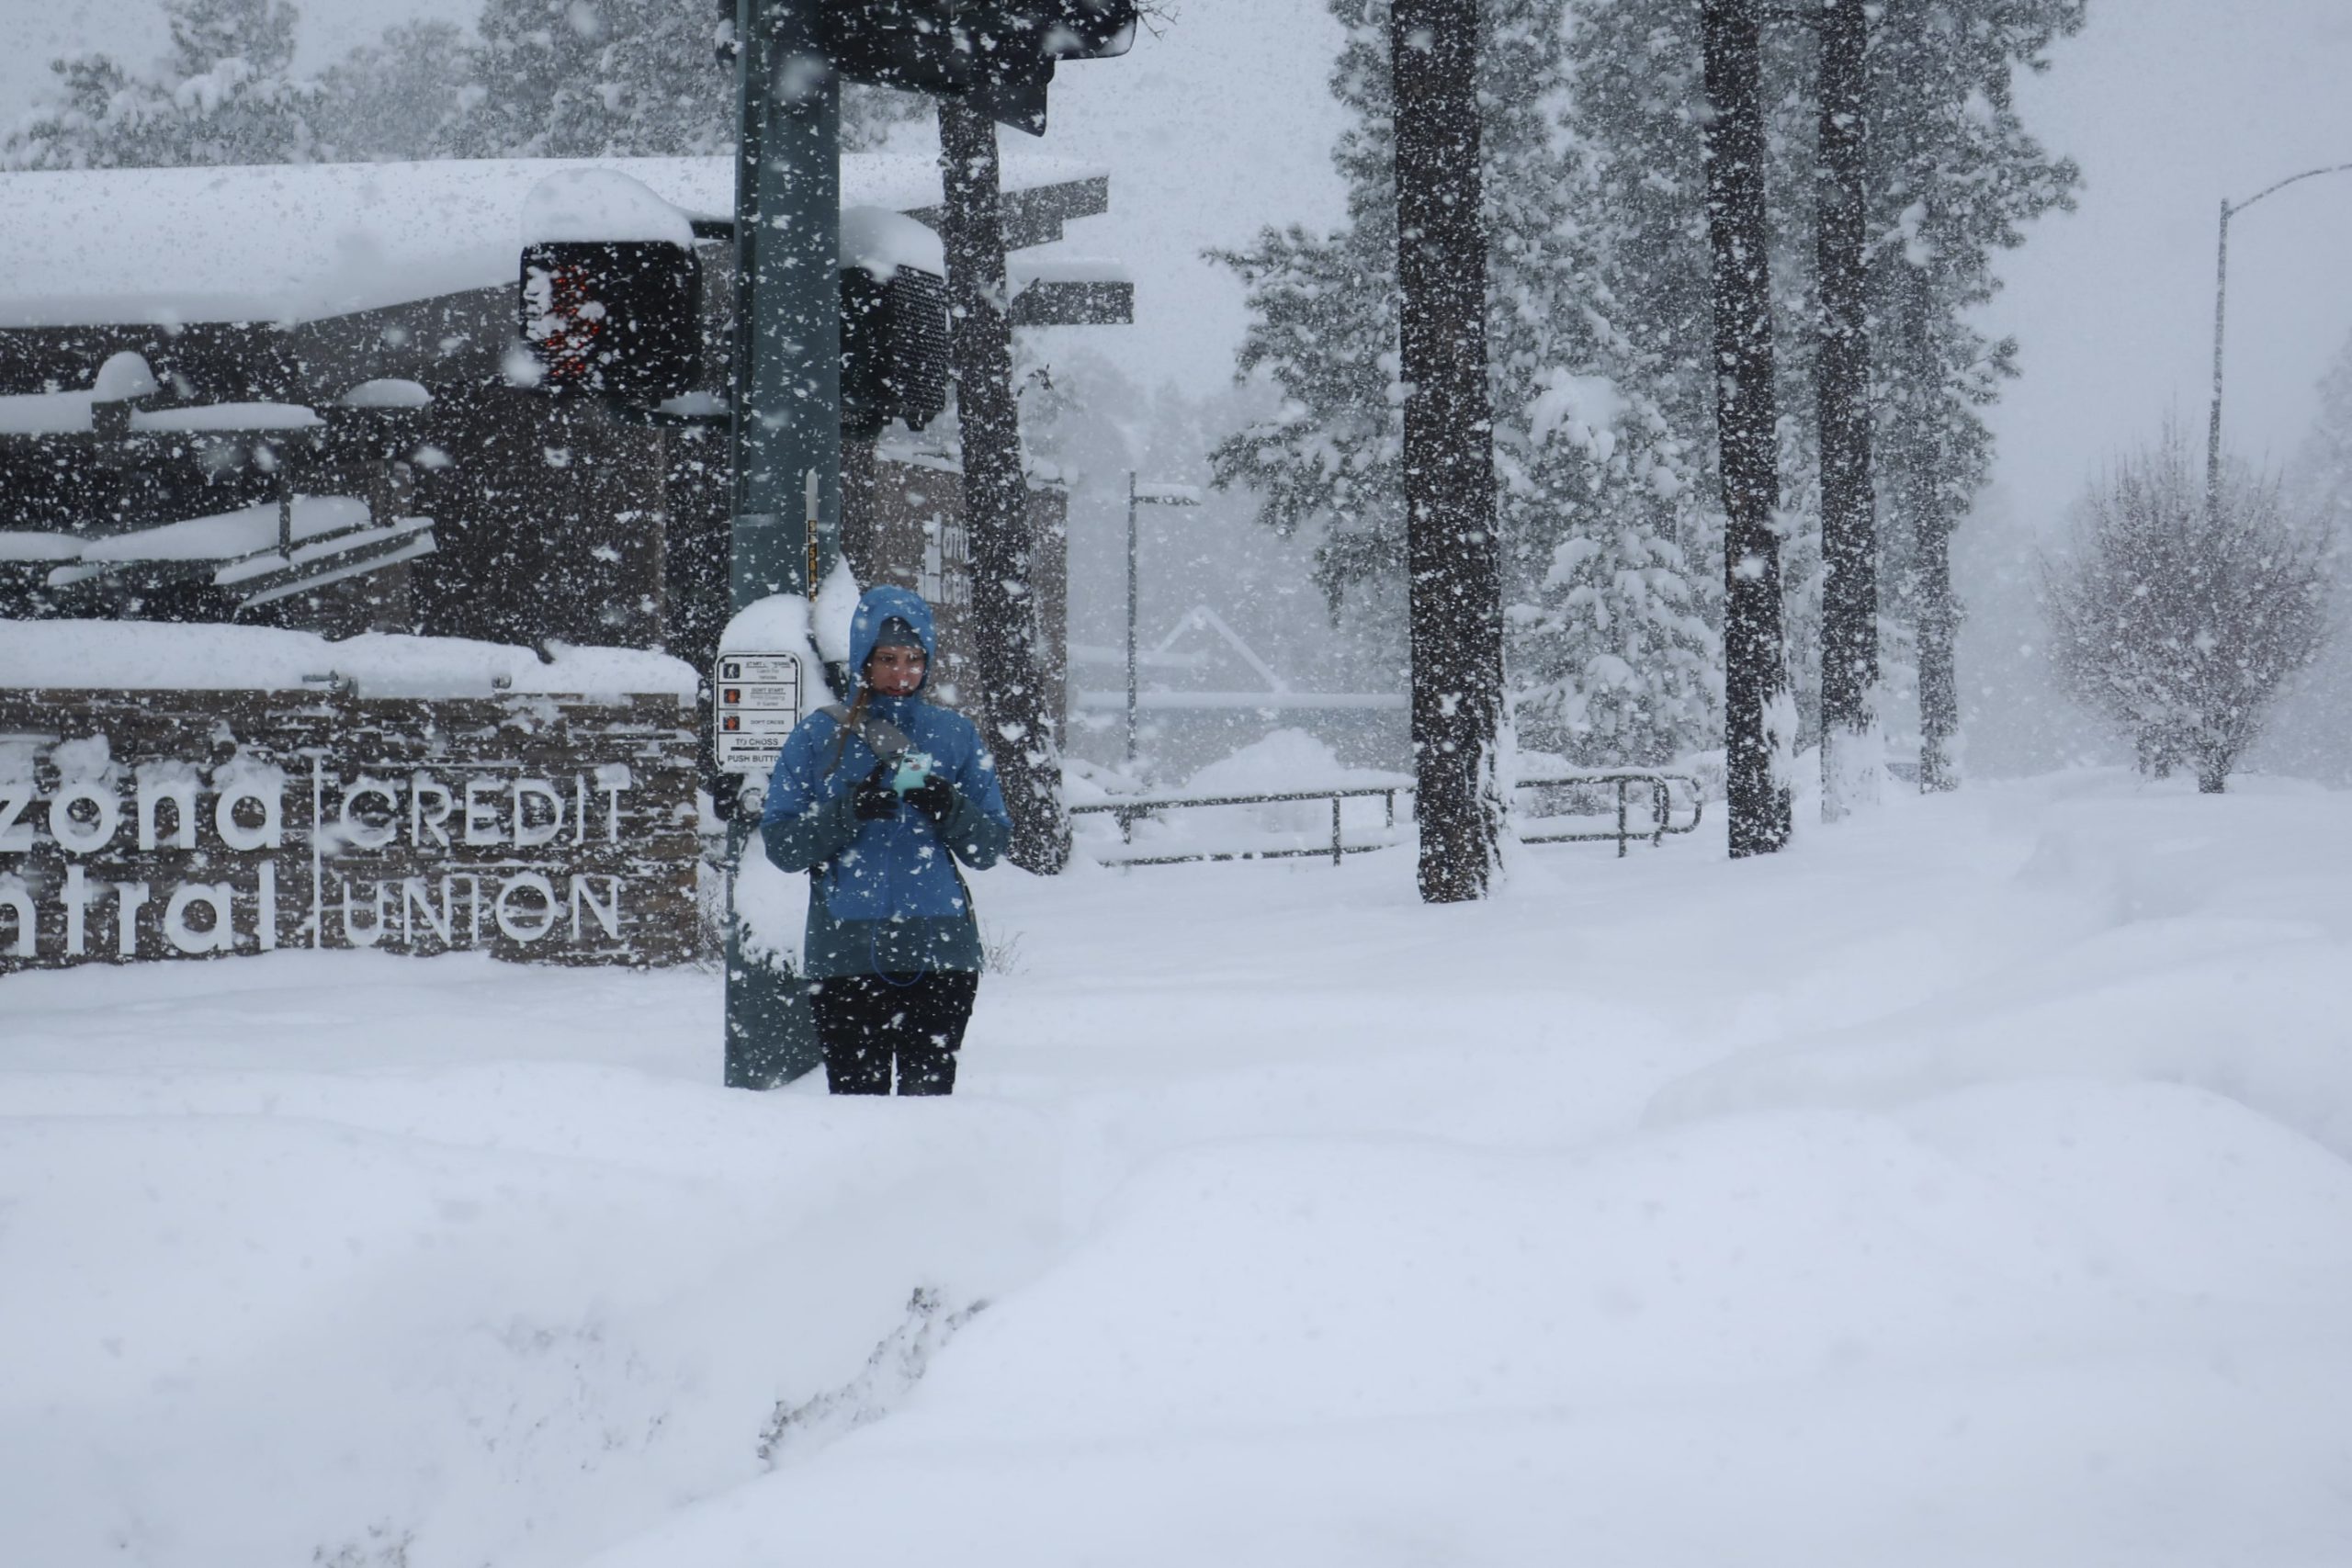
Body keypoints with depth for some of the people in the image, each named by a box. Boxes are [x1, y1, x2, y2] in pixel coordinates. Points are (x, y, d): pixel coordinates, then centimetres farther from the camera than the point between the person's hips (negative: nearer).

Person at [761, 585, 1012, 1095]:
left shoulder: (955, 735, 11)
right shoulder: (819, 737, 8)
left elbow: (990, 846, 8)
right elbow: (782, 846, 2)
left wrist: (948, 808, -11)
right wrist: (850, 809, -13)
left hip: (937, 952, 0)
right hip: (846, 954, 0)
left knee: (929, 1092, -7)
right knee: (856, 1095, -3)